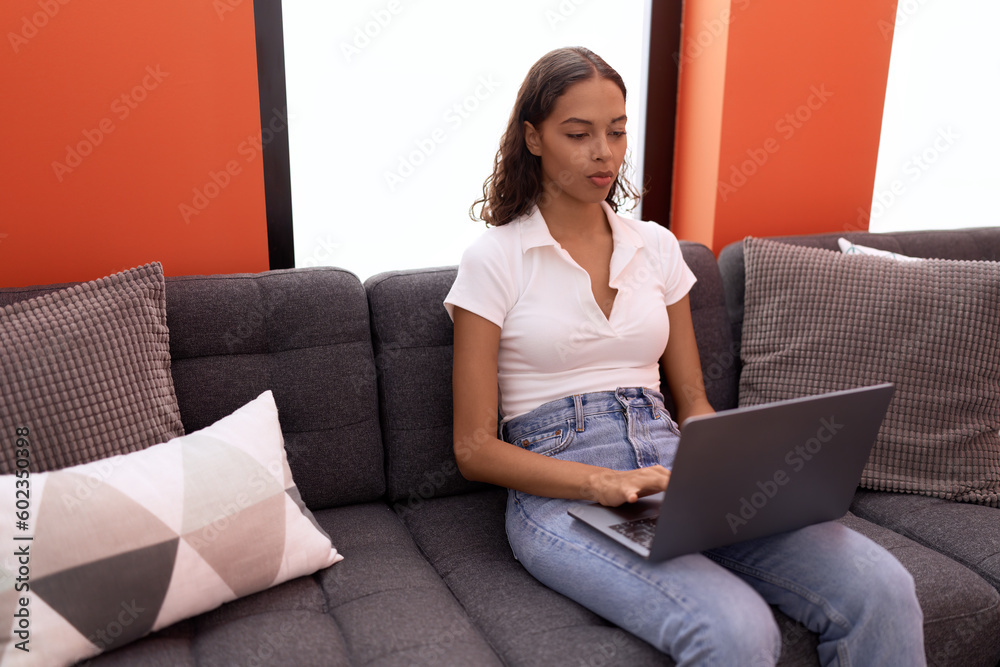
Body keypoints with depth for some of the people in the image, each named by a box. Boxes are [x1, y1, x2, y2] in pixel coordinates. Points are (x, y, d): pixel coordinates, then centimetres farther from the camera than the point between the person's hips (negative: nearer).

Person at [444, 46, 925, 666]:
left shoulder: (656, 246, 14)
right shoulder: (494, 259, 0)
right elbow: (476, 448, -4)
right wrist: (603, 482, -19)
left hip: (672, 470, 5)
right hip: (560, 492, -4)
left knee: (882, 590, -20)